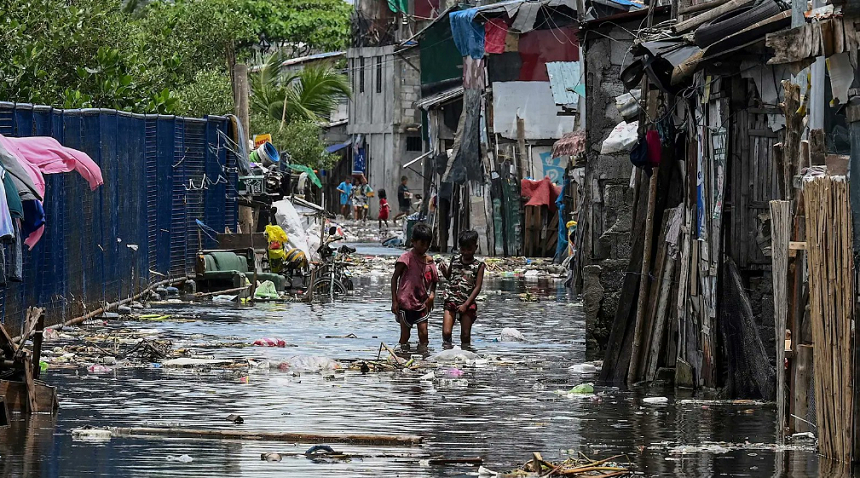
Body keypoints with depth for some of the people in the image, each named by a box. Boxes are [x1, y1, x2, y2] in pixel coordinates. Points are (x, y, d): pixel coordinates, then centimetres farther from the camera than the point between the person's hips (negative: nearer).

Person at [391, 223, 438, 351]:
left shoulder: (429, 260, 6)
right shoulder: (407, 258, -9)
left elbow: (434, 280, 18)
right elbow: (394, 278, -5)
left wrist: (432, 293, -3)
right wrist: (394, 301, -8)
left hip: (422, 302, 4)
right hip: (405, 302, -4)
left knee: (424, 333, -2)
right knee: (405, 335, 2)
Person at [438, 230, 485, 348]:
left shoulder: (479, 265, -2)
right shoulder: (455, 260, 7)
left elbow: (477, 287, -4)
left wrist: (466, 304, -11)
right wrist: (444, 270, -1)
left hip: (467, 304, -2)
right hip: (451, 301, 2)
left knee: (465, 335, 3)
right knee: (446, 332, -10)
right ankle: (447, 347, 10)